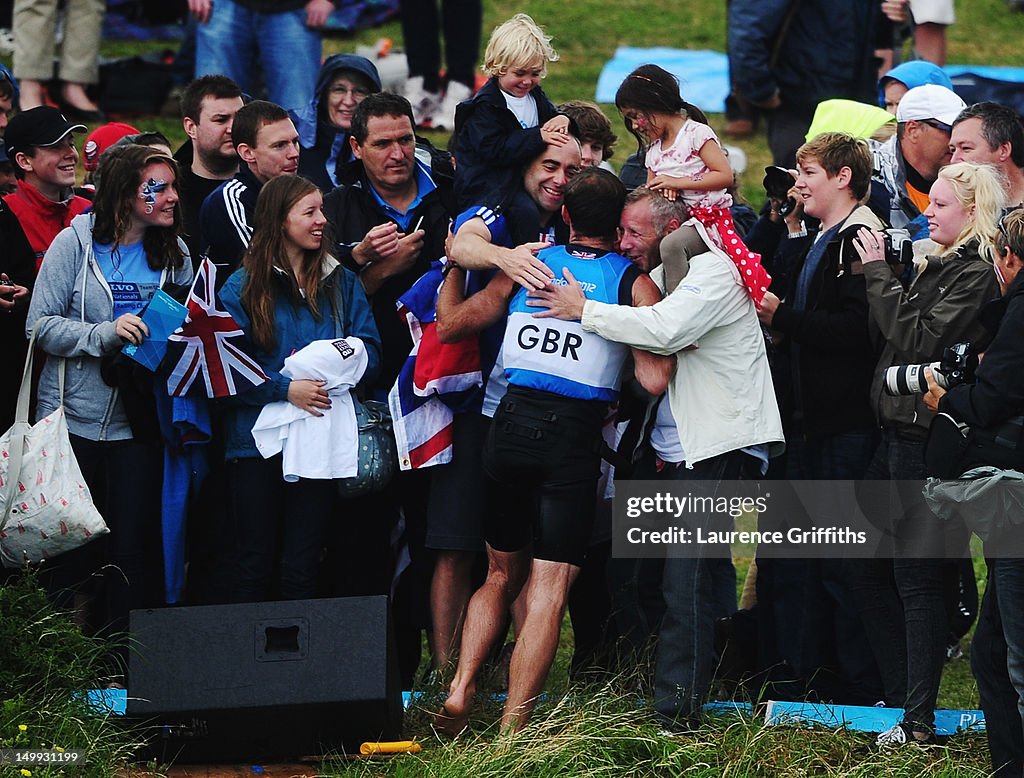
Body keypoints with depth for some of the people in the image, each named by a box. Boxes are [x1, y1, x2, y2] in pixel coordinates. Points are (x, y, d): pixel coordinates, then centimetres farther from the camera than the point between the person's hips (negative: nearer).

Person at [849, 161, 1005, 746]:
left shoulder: (978, 273, -14)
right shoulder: (939, 264, 15)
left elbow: (919, 339, -20)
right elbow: (894, 330, 16)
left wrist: (881, 275, -12)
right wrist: (884, 275, 3)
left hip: (930, 439, -10)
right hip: (900, 431, 10)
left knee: (917, 577, -5)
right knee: (867, 570, 13)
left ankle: (920, 720, 1)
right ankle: (903, 696, 20)